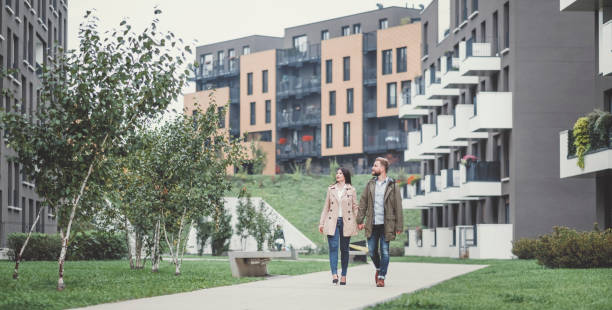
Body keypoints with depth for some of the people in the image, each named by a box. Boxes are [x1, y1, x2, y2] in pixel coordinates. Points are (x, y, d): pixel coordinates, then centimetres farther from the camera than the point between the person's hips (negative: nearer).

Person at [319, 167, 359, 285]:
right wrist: (321, 223, 8)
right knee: (333, 247, -12)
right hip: (332, 222, 1)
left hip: (346, 222, -1)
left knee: (344, 249, 4)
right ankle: (334, 274, -18)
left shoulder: (351, 190, 5)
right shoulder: (331, 189, 10)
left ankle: (344, 276, 11)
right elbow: (326, 207, 12)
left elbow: (355, 207, 7)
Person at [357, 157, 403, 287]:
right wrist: (360, 220, 3)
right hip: (372, 224, 3)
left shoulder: (392, 186, -2)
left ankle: (381, 277, 9)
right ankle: (378, 268, 33)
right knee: (372, 251, 6)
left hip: (386, 225, -3)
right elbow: (363, 203, 10)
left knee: (384, 251, -1)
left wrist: (399, 226, -6)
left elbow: (398, 207, -2)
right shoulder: (370, 184, 9)